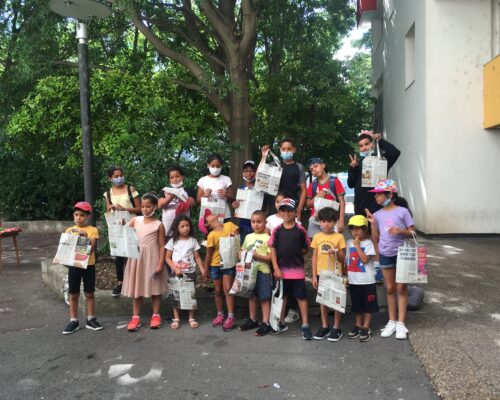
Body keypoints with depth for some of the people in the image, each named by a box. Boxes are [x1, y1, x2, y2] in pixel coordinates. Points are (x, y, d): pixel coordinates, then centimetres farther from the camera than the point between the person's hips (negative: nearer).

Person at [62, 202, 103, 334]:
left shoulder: (92, 230, -5)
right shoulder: (69, 230, 3)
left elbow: (91, 249, -13)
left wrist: (86, 237, -26)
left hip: (88, 266, -2)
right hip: (73, 265, 2)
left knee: (89, 294, 8)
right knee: (73, 295, 9)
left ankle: (90, 320, 18)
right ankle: (73, 321, 18)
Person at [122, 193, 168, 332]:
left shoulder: (158, 225, -5)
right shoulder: (135, 220, 4)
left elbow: (162, 246, -6)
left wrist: (160, 264, -12)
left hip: (152, 259, -3)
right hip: (136, 258, 3)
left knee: (155, 288, 6)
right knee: (136, 288, 8)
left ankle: (156, 315, 20)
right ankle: (135, 317, 17)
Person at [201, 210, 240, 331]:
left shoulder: (229, 225, -5)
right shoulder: (211, 235, -12)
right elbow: (208, 254, -7)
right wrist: (205, 270, -4)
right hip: (215, 266, 0)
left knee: (227, 289, -5)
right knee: (218, 291, 10)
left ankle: (230, 317, -1)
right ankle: (220, 315, 25)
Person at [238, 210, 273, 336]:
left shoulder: (267, 238, -9)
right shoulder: (248, 237, 9)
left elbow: (271, 257, -12)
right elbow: (242, 251, 17)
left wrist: (257, 256, -22)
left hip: (263, 271, -6)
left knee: (264, 297, 2)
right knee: (252, 296, 16)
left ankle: (265, 323, 10)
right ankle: (252, 320, 30)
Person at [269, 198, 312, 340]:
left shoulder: (300, 230, -5)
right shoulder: (277, 230, 0)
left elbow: (306, 249, 4)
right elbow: (273, 249, -1)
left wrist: (296, 255, -6)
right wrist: (276, 268, -7)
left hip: (297, 270, -2)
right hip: (281, 270, 3)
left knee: (301, 297, 3)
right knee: (282, 296, 15)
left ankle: (305, 325, 11)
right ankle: (281, 323, 29)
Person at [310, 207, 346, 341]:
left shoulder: (339, 237, -5)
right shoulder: (317, 237, 3)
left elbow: (343, 259, -2)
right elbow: (314, 257, 6)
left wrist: (336, 253, -23)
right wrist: (314, 275, 2)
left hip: (335, 274, -3)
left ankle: (336, 328, 16)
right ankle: (324, 327, 24)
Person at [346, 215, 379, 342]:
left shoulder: (368, 243, -9)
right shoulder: (349, 243, 5)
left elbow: (365, 259, -20)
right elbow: (346, 260, 10)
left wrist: (357, 245, -18)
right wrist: (345, 276, 6)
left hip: (367, 281, -5)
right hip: (353, 281, 5)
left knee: (368, 306, 5)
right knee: (356, 306, 15)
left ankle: (366, 328, 15)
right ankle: (358, 326, 27)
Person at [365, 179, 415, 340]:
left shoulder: (402, 211, -7)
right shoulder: (377, 215, 3)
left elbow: (413, 233, -4)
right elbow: (376, 239, 3)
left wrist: (401, 231, -22)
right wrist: (372, 223, -7)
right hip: (385, 255, 4)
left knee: (401, 288, 2)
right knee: (390, 288, 11)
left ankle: (401, 323, 9)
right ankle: (391, 322, 20)